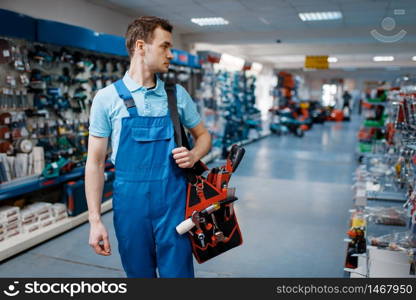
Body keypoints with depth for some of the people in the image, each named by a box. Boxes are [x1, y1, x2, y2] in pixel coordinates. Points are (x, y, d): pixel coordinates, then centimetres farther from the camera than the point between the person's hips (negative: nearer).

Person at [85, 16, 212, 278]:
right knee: (139, 273, 15)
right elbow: (95, 162, -2)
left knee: (178, 272, 5)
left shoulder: (177, 94, 4)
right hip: (130, 202, -1)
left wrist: (193, 156, -8)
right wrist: (95, 220, -6)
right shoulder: (108, 98, -3)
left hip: (173, 200, 1)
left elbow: (203, 135, 15)